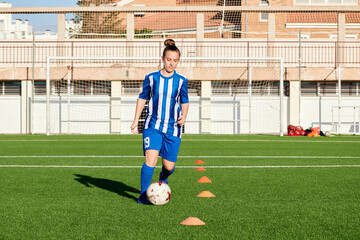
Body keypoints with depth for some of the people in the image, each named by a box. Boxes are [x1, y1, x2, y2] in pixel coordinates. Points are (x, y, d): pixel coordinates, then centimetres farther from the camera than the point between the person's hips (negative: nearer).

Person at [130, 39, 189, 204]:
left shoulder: (181, 81, 3)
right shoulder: (151, 78, 1)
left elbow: (184, 101, 14)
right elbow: (142, 98, 11)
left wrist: (184, 116, -6)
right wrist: (135, 121, 7)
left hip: (173, 128, 1)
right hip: (153, 125, -1)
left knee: (169, 166, 3)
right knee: (151, 158, -21)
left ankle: (163, 181, 40)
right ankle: (143, 195, -12)